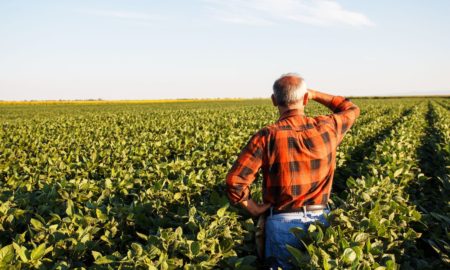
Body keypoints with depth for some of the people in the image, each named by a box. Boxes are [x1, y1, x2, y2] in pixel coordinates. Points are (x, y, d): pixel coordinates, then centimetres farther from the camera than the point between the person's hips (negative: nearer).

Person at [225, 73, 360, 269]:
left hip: (282, 223, -2)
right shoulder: (326, 128, -3)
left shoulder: (267, 137, -13)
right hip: (320, 221, 3)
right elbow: (351, 109, 20)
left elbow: (235, 181, -17)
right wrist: (315, 94, 19)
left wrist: (254, 209, -1)